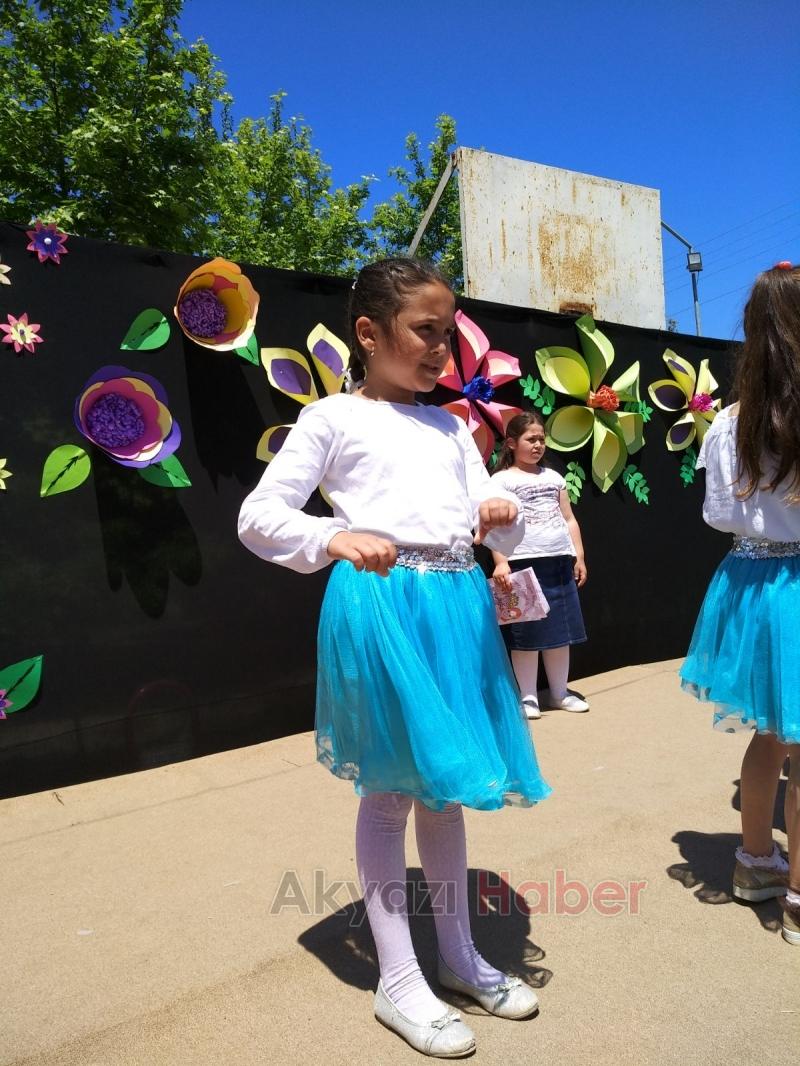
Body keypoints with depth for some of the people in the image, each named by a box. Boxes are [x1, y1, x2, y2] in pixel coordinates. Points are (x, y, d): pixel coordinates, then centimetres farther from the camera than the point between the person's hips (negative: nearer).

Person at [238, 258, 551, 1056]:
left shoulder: (451, 427, 17)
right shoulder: (334, 417, 1)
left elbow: (491, 531, 14)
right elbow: (258, 517, -5)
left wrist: (504, 518, -9)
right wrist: (337, 540, -22)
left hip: (457, 602, 6)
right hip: (379, 603, -5)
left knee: (445, 781, 16)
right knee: (390, 789, 5)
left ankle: (458, 955, 36)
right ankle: (398, 982, 25)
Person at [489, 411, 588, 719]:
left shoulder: (553, 477, 16)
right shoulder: (502, 479, -1)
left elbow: (569, 520, 17)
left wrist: (579, 557, 11)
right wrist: (500, 562, -20)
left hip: (560, 563, 5)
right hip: (524, 564, -5)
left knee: (560, 630, 10)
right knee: (527, 633, 1)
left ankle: (559, 692, 23)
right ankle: (528, 696, 13)